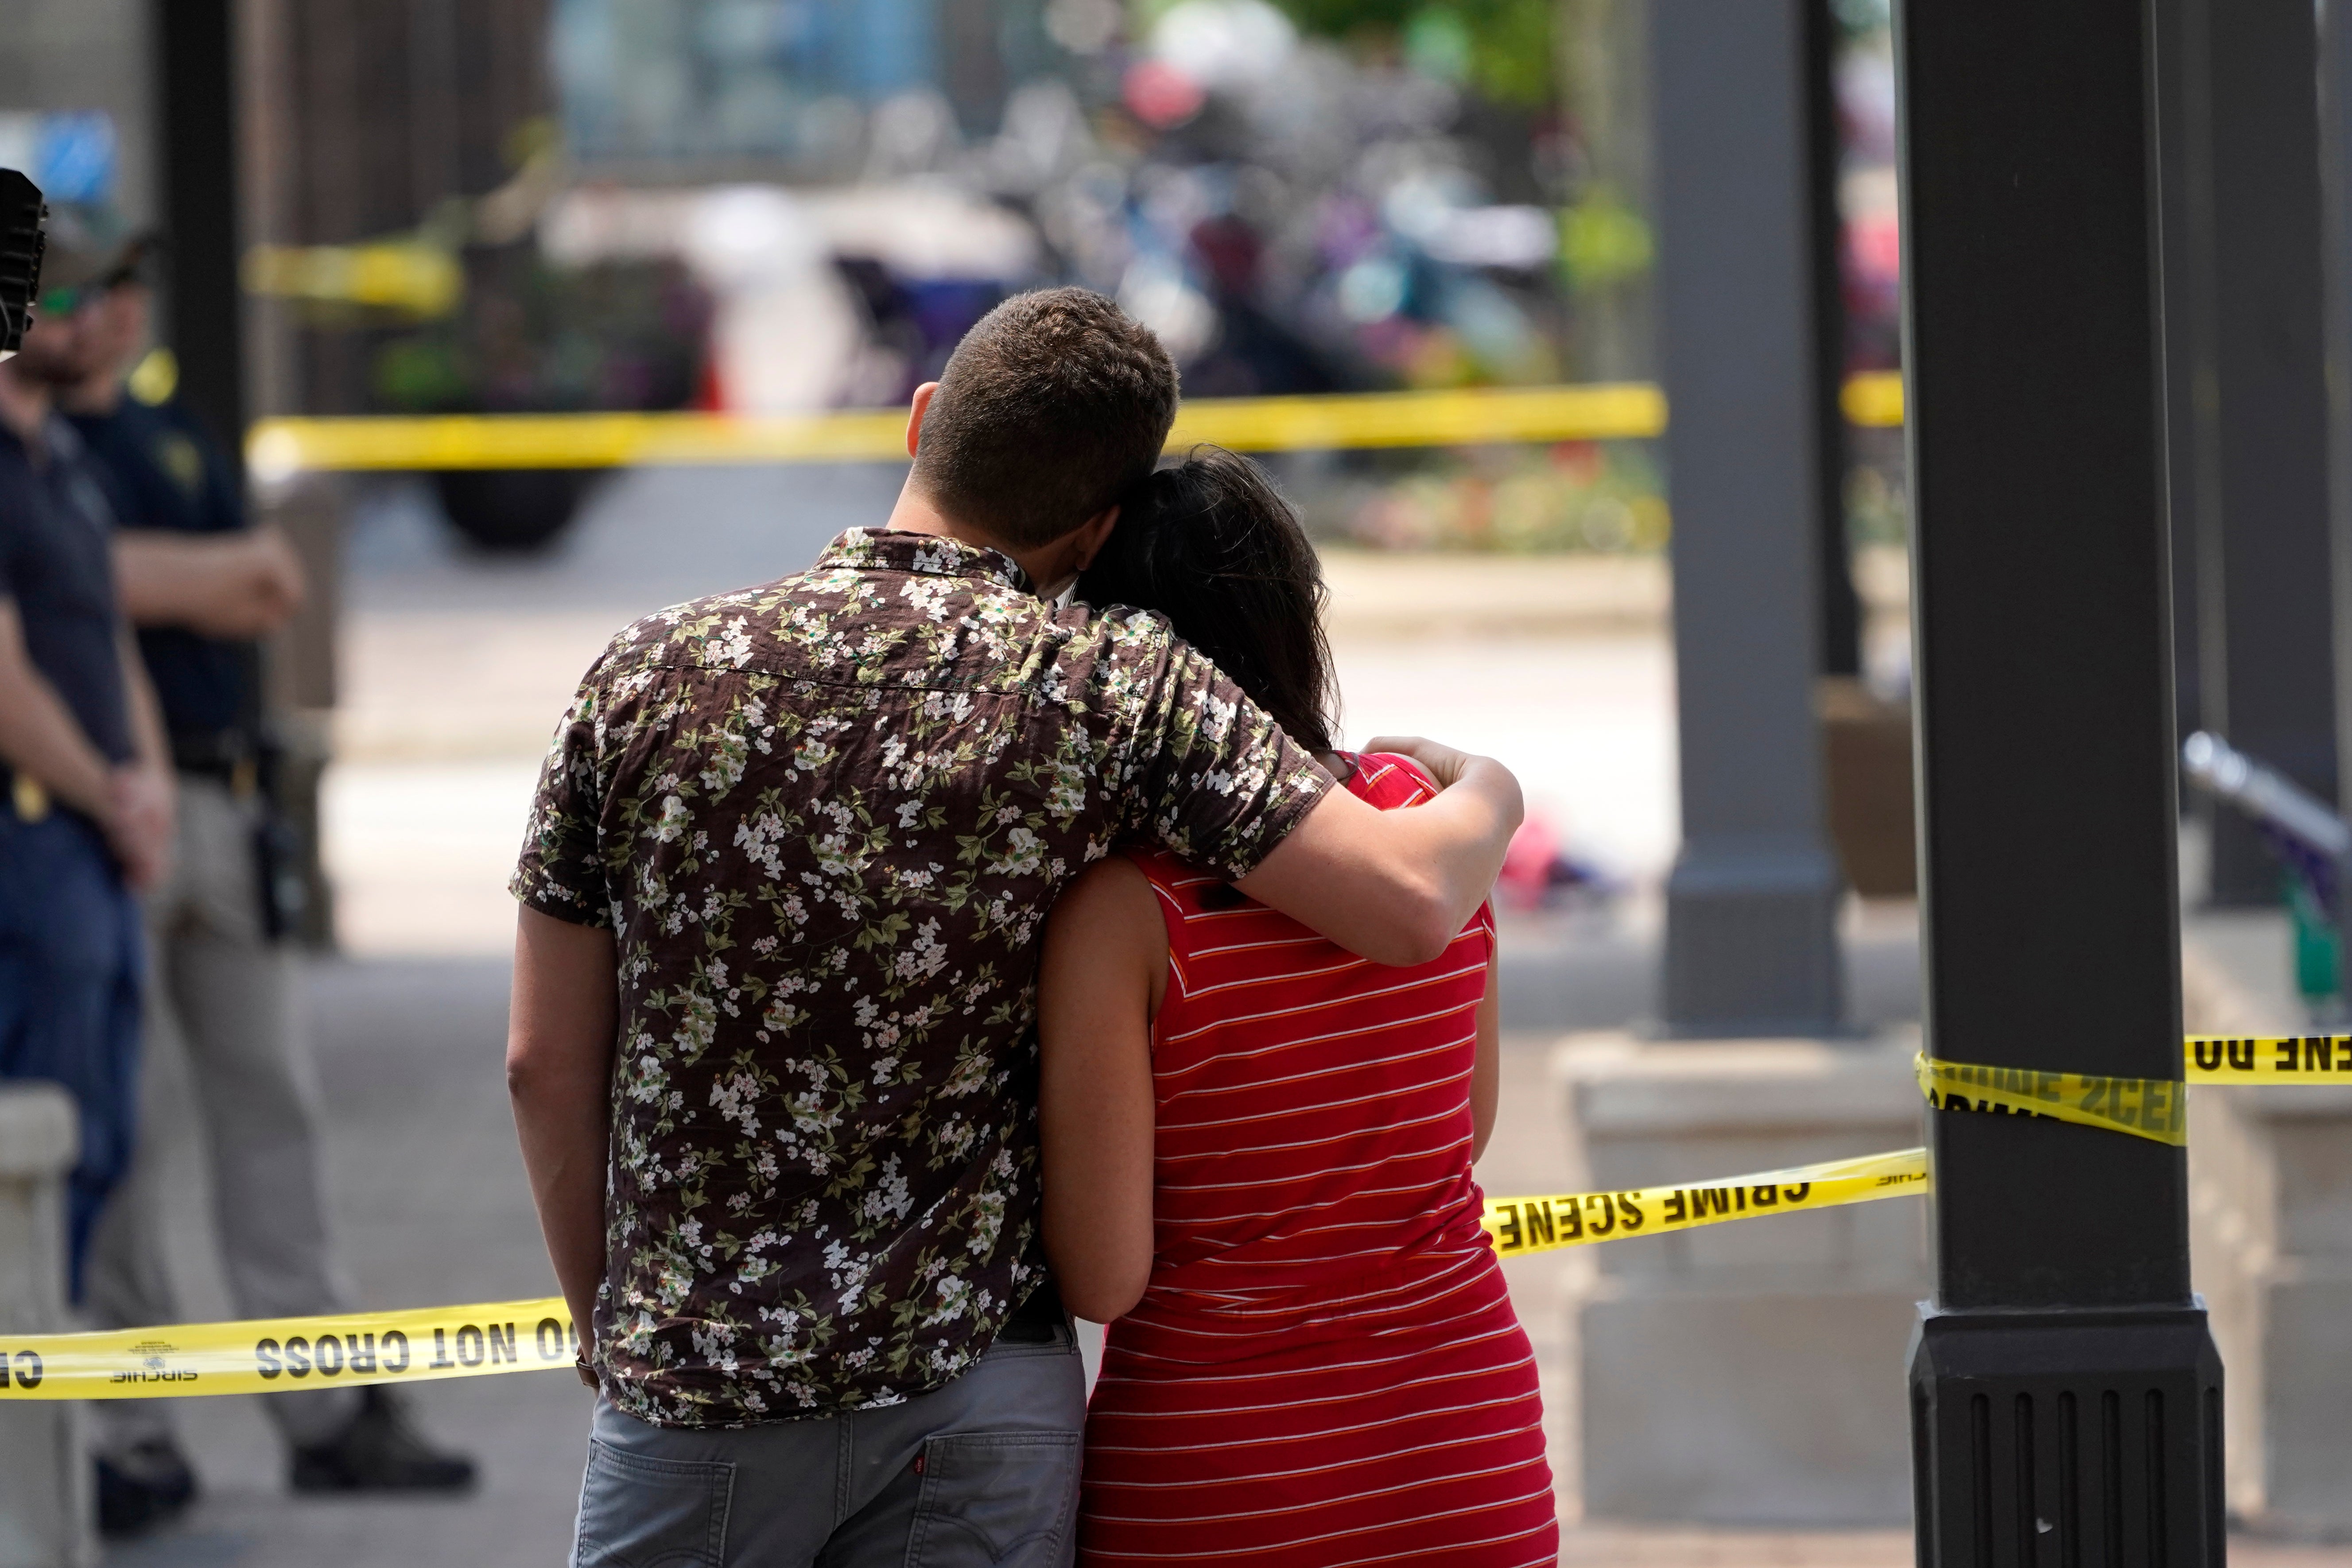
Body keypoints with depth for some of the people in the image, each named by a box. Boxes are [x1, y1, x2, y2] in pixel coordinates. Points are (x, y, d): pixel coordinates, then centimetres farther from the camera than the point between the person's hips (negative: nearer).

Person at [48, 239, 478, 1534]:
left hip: (223, 805, 7)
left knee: (269, 1104, 8)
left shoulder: (179, 440, 18)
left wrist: (162, 581, -11)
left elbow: (272, 595, 6)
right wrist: (218, 571, -8)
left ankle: (324, 1410, 12)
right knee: (120, 1125, -5)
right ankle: (134, 1433, 1)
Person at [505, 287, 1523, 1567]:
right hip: (973, 1390, -1)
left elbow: (547, 1065, 5)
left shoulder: (647, 681, 0)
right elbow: (1411, 905, -12)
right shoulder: (1116, 693, -6)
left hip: (688, 1391, 1)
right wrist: (1486, 792, 12)